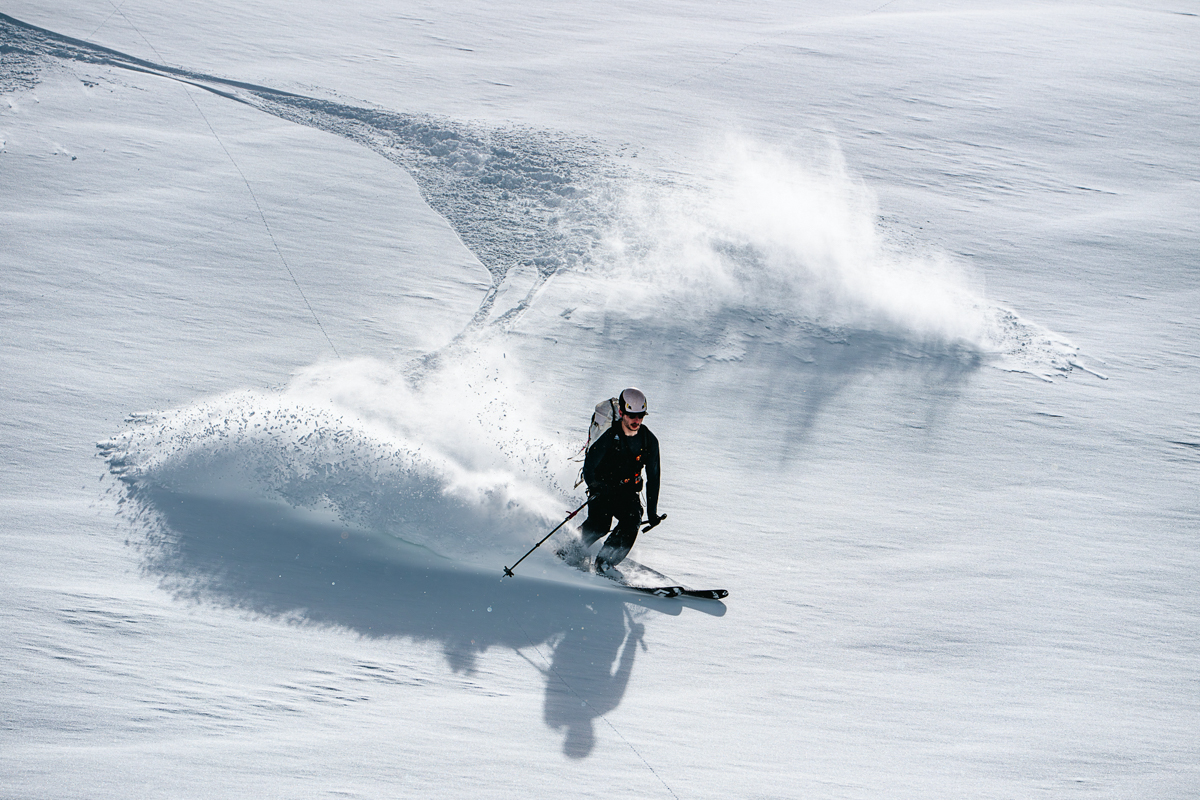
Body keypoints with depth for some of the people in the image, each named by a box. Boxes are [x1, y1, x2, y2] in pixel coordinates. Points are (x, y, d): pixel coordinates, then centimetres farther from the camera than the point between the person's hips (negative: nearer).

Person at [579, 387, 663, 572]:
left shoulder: (649, 441, -4)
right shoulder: (610, 437, -17)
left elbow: (653, 477, 5)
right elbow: (589, 467, -16)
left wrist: (652, 512, 2)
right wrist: (594, 487, -39)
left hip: (629, 492, 3)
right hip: (603, 488, -3)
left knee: (632, 521, -23)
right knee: (600, 524, -23)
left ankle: (605, 562, -16)